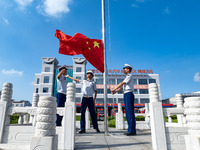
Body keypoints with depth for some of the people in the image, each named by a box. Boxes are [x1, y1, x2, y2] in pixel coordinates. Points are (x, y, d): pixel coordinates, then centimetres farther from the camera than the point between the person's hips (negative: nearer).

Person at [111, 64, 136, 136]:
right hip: (126, 95, 9)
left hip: (129, 94, -9)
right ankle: (130, 130, 11)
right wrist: (115, 91, 4)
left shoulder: (129, 76, -2)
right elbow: (122, 87, 19)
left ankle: (132, 131, -9)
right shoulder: (127, 77, 26)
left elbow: (122, 83, -10)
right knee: (127, 113, 7)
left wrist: (114, 89, -6)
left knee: (130, 112, -11)